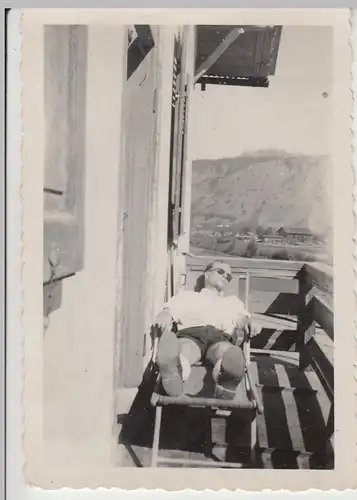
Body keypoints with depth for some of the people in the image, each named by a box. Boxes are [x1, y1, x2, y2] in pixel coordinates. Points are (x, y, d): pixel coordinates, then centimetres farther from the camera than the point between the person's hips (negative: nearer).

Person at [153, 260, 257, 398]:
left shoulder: (233, 301, 40)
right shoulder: (187, 295, 35)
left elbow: (242, 316, 20)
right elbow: (171, 309, 16)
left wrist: (245, 322, -6)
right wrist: (165, 315, -10)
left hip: (221, 337, 1)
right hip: (190, 334, -1)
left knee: (234, 356, -39)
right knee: (183, 350, -41)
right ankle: (175, 367, -73)